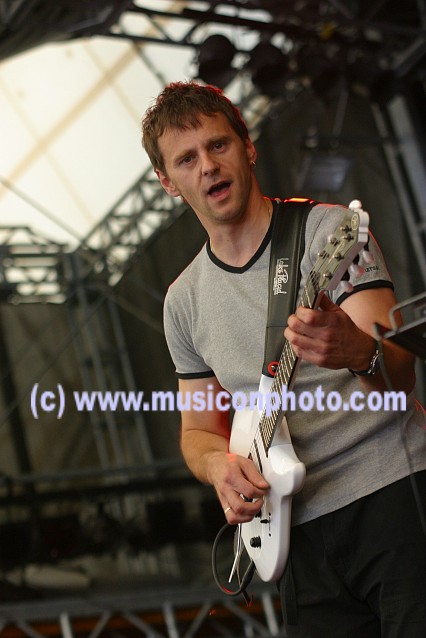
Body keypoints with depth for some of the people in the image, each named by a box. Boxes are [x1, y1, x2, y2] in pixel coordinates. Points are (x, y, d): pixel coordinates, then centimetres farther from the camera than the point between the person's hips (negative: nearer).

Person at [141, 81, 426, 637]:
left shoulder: (329, 229, -3)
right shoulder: (186, 300, 12)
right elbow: (198, 428, 20)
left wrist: (360, 353, -37)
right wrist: (220, 464, -4)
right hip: (304, 533, 4)